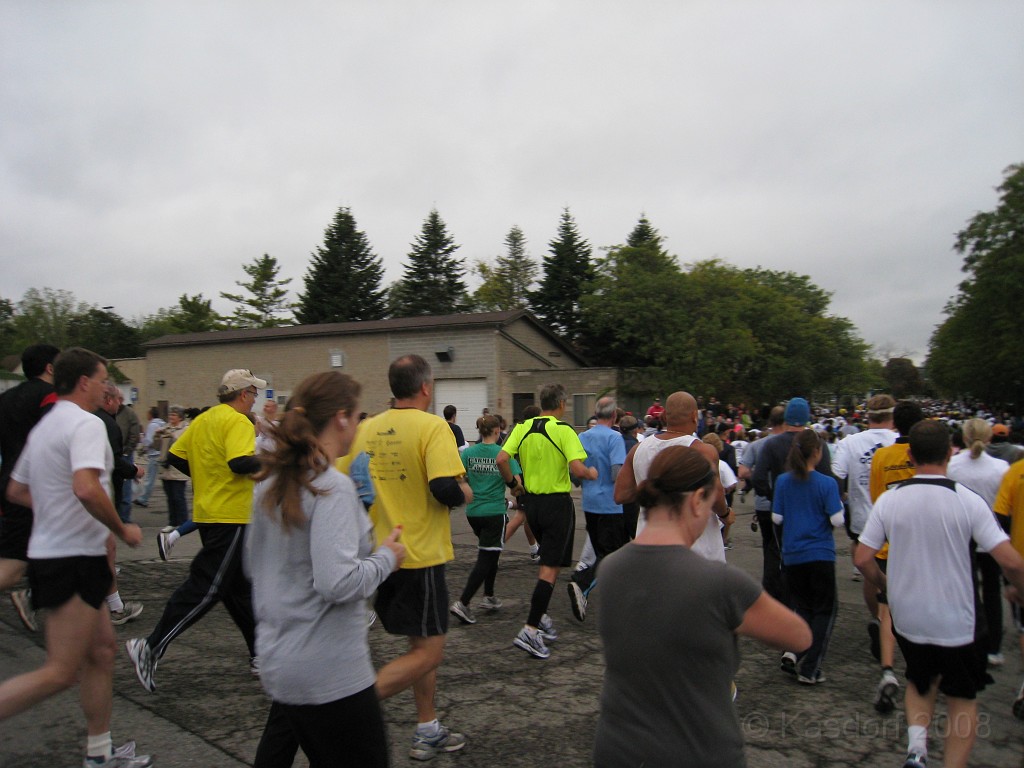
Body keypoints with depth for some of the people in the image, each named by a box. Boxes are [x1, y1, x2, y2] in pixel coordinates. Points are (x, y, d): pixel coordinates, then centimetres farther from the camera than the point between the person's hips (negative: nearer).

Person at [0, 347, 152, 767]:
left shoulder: (43, 427, 14)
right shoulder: (86, 423, -16)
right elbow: (87, 489, -31)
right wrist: (123, 530, -18)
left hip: (49, 553, 10)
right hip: (74, 559, -10)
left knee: (101, 650, 16)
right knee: (60, 673, -4)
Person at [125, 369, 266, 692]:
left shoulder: (202, 420, 11)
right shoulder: (237, 422, -14)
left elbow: (174, 456, 13)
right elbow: (240, 462, -28)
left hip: (208, 512, 10)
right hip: (231, 516, -10)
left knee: (239, 586, 15)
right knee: (205, 588, -4)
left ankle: (260, 654, 24)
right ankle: (151, 647, -4)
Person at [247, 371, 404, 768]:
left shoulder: (270, 483, 5)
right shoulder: (332, 487, -21)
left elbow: (253, 564, 16)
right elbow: (338, 582, -27)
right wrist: (386, 557, -12)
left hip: (278, 659, 8)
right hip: (330, 672, -8)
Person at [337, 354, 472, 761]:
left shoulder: (366, 428, 4)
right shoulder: (432, 426, -14)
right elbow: (446, 488, -25)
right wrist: (466, 493, -3)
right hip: (420, 556, -7)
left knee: (420, 643, 21)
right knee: (428, 652, 4)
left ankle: (429, 732, 29)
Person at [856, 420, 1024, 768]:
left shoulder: (888, 499, -9)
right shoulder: (967, 500, -15)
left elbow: (863, 559, -6)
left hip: (906, 617, 2)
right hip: (956, 620, -2)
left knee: (920, 681, 27)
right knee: (962, 698, 20)